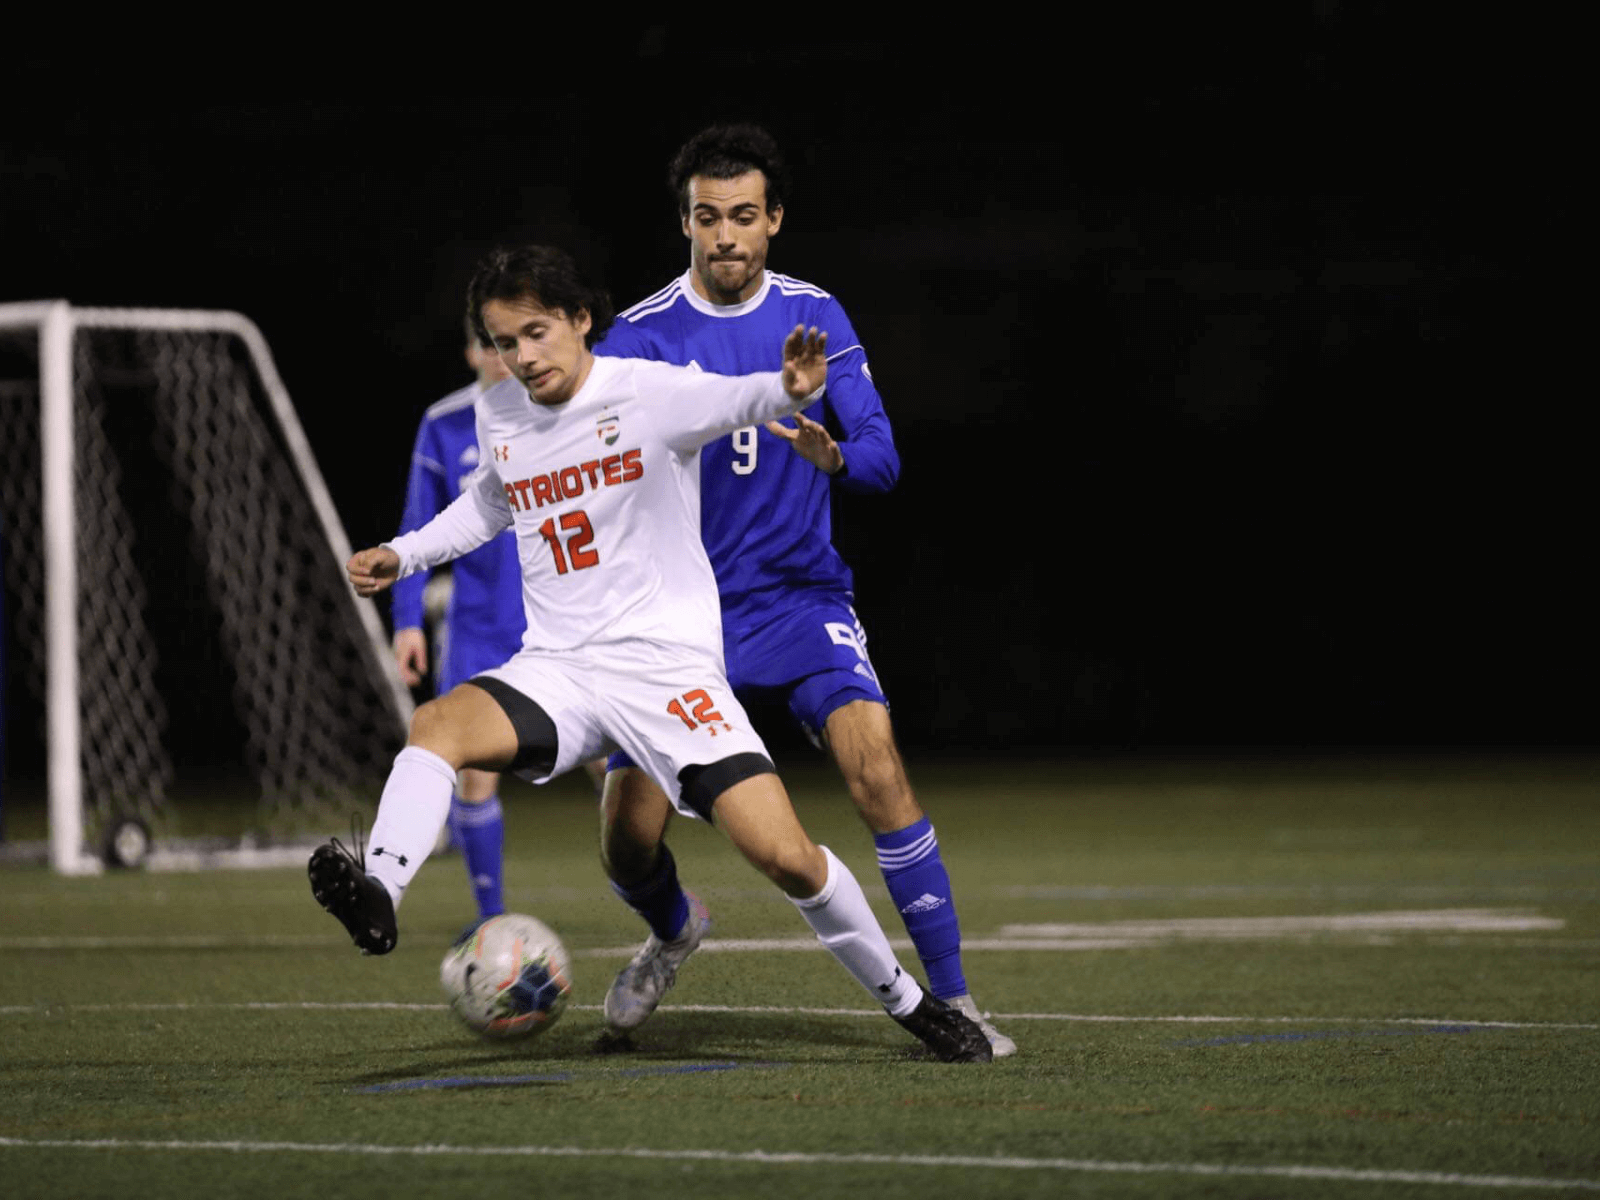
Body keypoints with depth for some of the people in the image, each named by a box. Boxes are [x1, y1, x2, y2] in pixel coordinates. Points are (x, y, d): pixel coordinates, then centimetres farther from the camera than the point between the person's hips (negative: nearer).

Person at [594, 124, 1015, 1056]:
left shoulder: (816, 317, 2)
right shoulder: (643, 337, -4)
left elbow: (882, 457, -4)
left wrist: (834, 454, -26)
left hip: (800, 598, 0)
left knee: (875, 761, -22)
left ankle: (951, 998, -14)